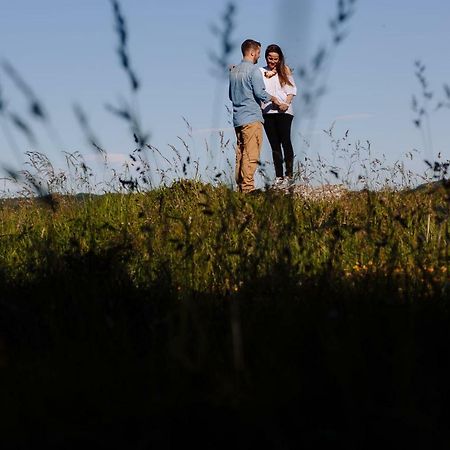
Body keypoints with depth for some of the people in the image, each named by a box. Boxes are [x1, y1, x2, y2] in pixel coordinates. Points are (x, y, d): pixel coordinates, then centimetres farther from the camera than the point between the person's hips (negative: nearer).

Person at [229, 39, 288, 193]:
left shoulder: (234, 70, 16)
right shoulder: (253, 70, -9)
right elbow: (260, 93, -14)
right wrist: (275, 100, 2)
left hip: (237, 118, 8)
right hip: (251, 118, -8)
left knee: (240, 153, 9)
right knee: (251, 154, -9)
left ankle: (240, 186, 9)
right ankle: (248, 188, -12)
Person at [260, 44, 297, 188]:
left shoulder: (284, 70, 9)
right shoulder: (261, 72, 13)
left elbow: (292, 89, 5)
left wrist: (286, 103, -9)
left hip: (283, 111, -2)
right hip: (267, 111, 2)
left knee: (285, 142, -8)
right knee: (274, 145, 5)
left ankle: (289, 176, -7)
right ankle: (278, 176, 8)